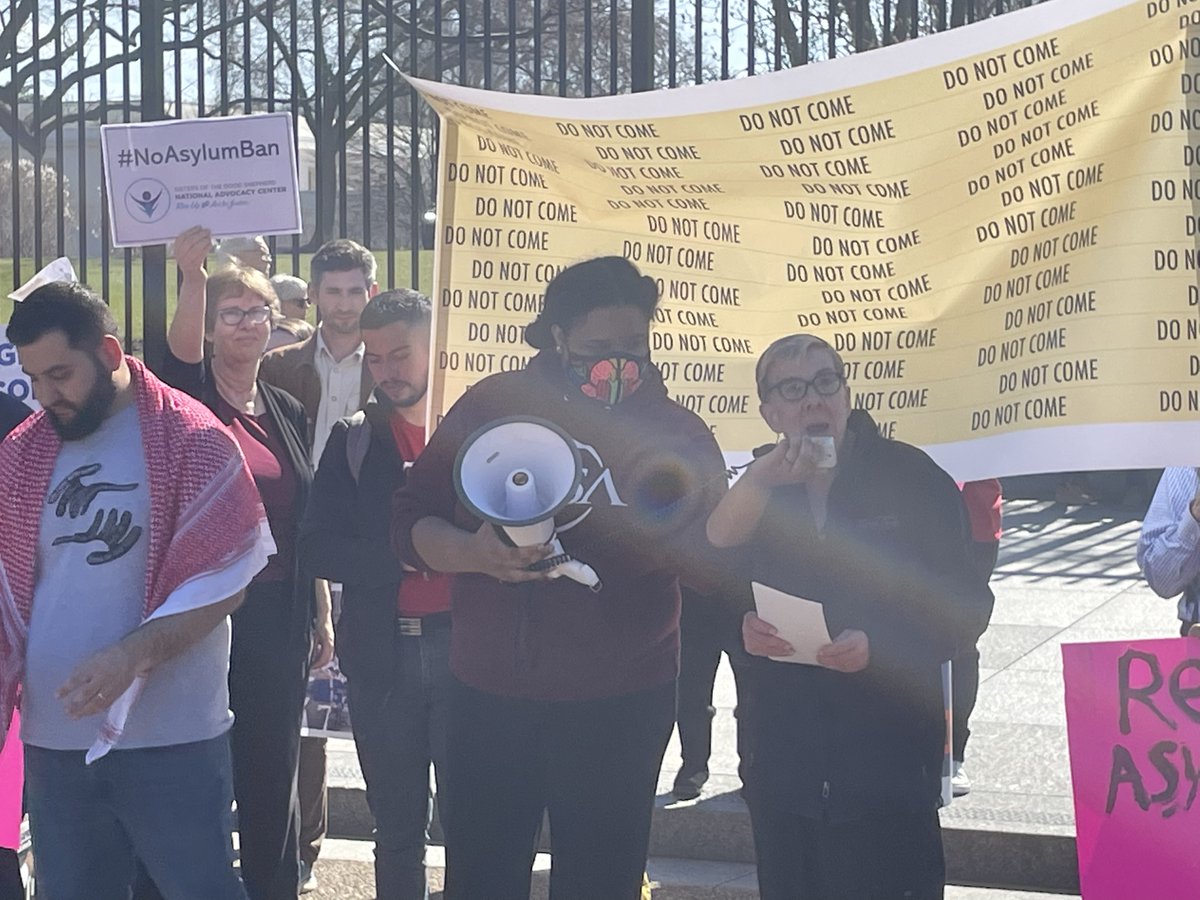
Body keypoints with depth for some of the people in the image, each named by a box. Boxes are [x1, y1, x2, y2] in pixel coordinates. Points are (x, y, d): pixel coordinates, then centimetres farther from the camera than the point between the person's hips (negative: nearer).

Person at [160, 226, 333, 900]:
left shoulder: (288, 412, 12)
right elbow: (181, 352, -27)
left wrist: (322, 615, 12)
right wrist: (193, 279, -44)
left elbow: (306, 522, 14)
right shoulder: (193, 397, -2)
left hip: (280, 614, 4)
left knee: (273, 768, 11)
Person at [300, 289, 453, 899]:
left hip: (464, 646, -2)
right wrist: (405, 557, -14)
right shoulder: (353, 441, 8)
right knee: (397, 831, 12)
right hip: (381, 651, 2)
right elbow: (318, 546, -1)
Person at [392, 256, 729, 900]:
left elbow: (717, 563, -3)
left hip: (618, 707, -1)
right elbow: (411, 522, 2)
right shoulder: (491, 405, 3)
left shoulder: (676, 433, 0)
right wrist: (474, 552, -18)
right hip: (487, 698, 1)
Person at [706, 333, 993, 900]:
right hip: (785, 763, 4)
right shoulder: (757, 488, 9)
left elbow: (963, 605, -4)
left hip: (888, 762, -4)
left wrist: (877, 646, -18)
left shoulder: (910, 476, -2)